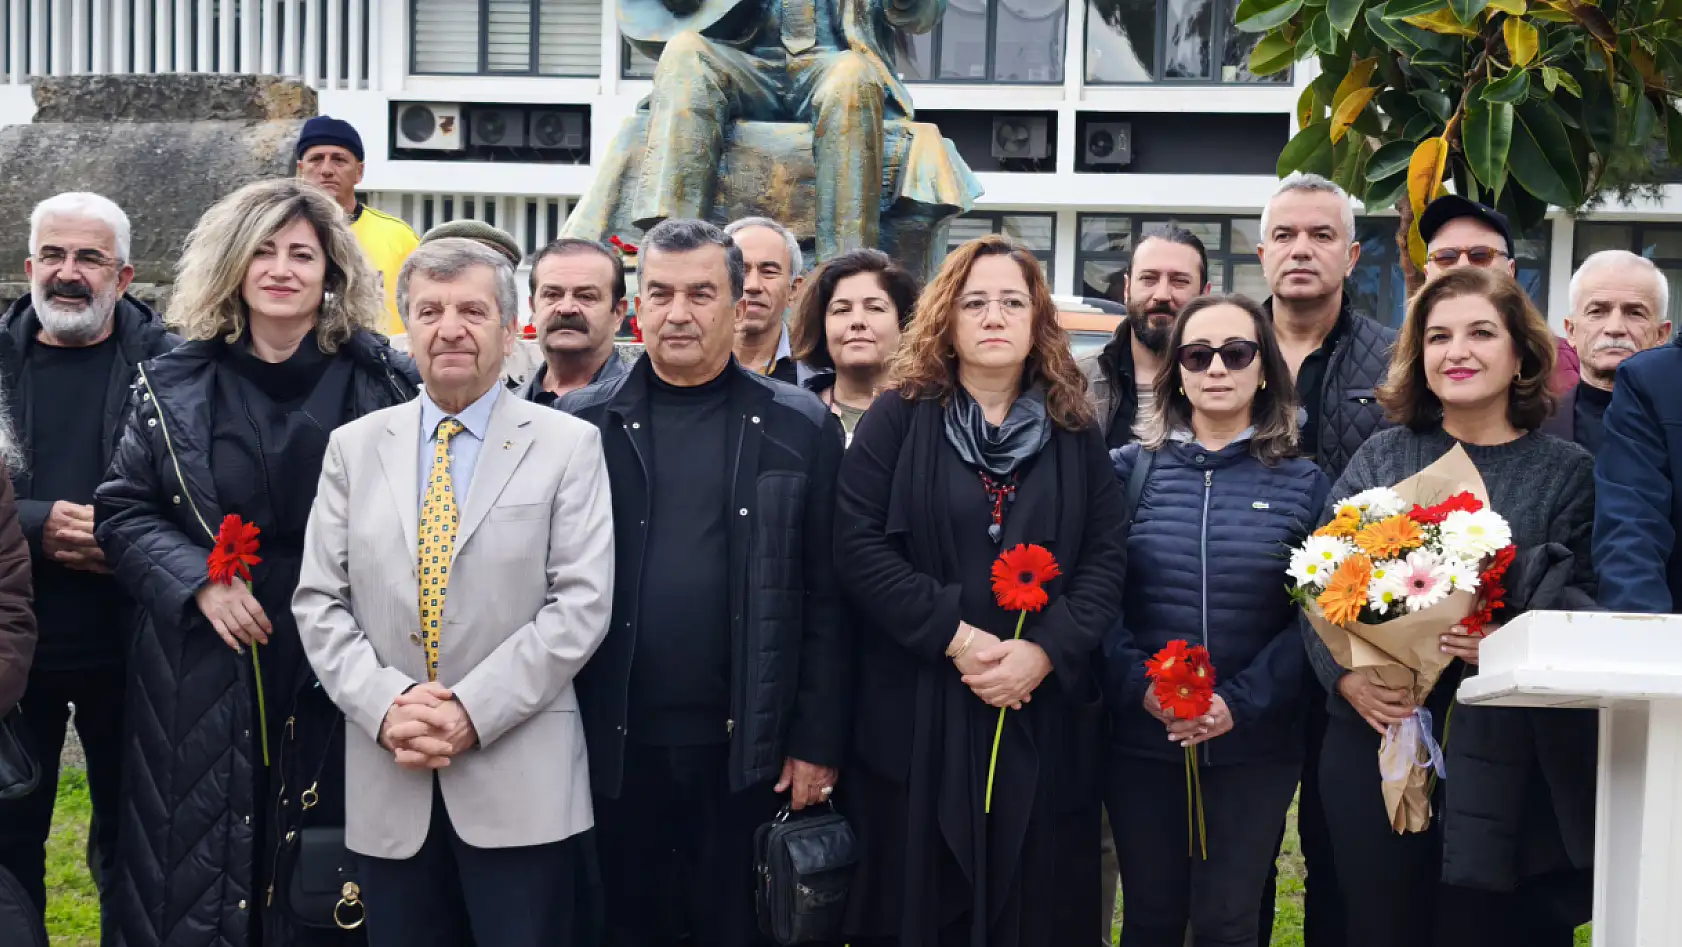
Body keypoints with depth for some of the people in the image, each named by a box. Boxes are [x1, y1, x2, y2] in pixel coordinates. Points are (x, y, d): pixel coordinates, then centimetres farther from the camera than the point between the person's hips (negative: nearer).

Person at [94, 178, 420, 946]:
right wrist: (198, 580, -9)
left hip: (337, 665, -1)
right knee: (200, 870, 6)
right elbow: (120, 510, 6)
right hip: (205, 672, 1)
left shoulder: (382, 381, -1)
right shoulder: (179, 384, 4)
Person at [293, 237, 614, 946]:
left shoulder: (568, 446, 1)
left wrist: (473, 712, -14)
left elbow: (581, 603, -7)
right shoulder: (354, 447, 10)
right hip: (389, 787, 3)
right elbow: (319, 601, 6)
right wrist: (384, 704, -10)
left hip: (522, 785, -3)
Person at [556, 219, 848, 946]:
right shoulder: (581, 424, 3)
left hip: (748, 749, -1)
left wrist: (817, 741, -3)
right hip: (615, 747, 1)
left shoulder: (799, 429, 1)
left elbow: (826, 599, 0)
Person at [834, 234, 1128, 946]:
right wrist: (955, 637, -16)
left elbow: (1106, 558, 3)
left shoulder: (1075, 433, 9)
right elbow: (858, 545, -7)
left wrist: (1044, 651, -14)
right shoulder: (898, 418, 1)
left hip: (1043, 716, 2)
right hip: (916, 715, -2)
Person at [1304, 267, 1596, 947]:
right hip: (1375, 744, 2)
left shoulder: (1567, 471, 5)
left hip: (1504, 760, -1)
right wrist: (1347, 676, -12)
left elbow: (1584, 605, -1)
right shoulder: (1383, 457, 9)